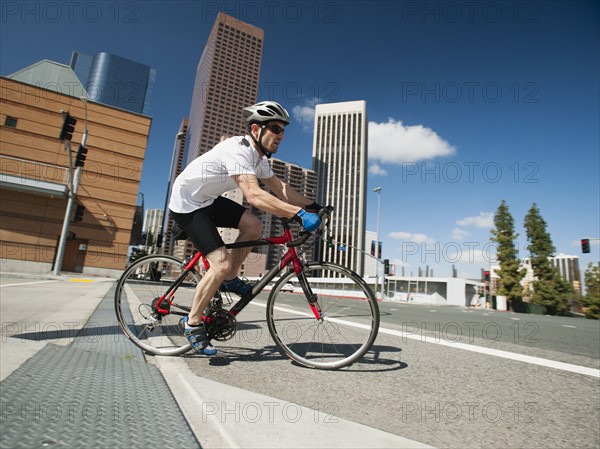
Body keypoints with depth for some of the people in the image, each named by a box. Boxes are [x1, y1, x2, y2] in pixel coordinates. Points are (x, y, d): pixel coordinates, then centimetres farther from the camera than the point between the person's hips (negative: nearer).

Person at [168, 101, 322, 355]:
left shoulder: (258, 155, 2)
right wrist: (299, 214, -48)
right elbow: (254, 196, -43)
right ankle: (193, 324, 1)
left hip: (208, 200, 9)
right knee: (222, 263, -18)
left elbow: (280, 188, 6)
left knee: (253, 226, -5)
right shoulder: (238, 150, -28)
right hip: (187, 203, -9)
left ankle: (229, 280, 12)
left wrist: (311, 205, -5)